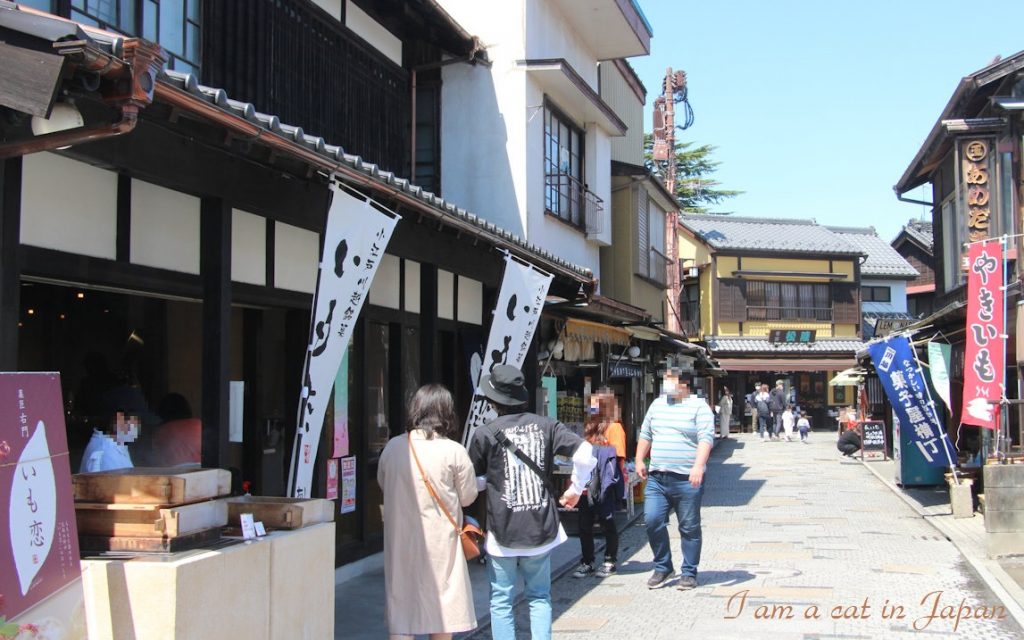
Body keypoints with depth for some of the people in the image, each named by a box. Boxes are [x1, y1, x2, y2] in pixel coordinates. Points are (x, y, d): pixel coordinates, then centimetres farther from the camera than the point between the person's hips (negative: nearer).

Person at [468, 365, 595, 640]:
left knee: (501, 601, 7)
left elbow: (475, 480, 3)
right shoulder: (546, 425, -1)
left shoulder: (485, 434, -7)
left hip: (503, 533, -2)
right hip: (541, 529, 2)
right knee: (539, 597, 14)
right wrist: (576, 488, 5)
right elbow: (585, 452, -9)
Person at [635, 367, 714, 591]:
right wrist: (639, 460, 16)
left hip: (686, 480, -5)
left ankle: (689, 573, 15)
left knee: (689, 528, 4)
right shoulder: (657, 404, 15)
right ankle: (662, 567, 13)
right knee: (652, 521, -4)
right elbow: (645, 435, 23)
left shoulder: (699, 407, -3)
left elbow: (706, 438, -13)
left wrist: (698, 466, -25)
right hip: (657, 479, 5)